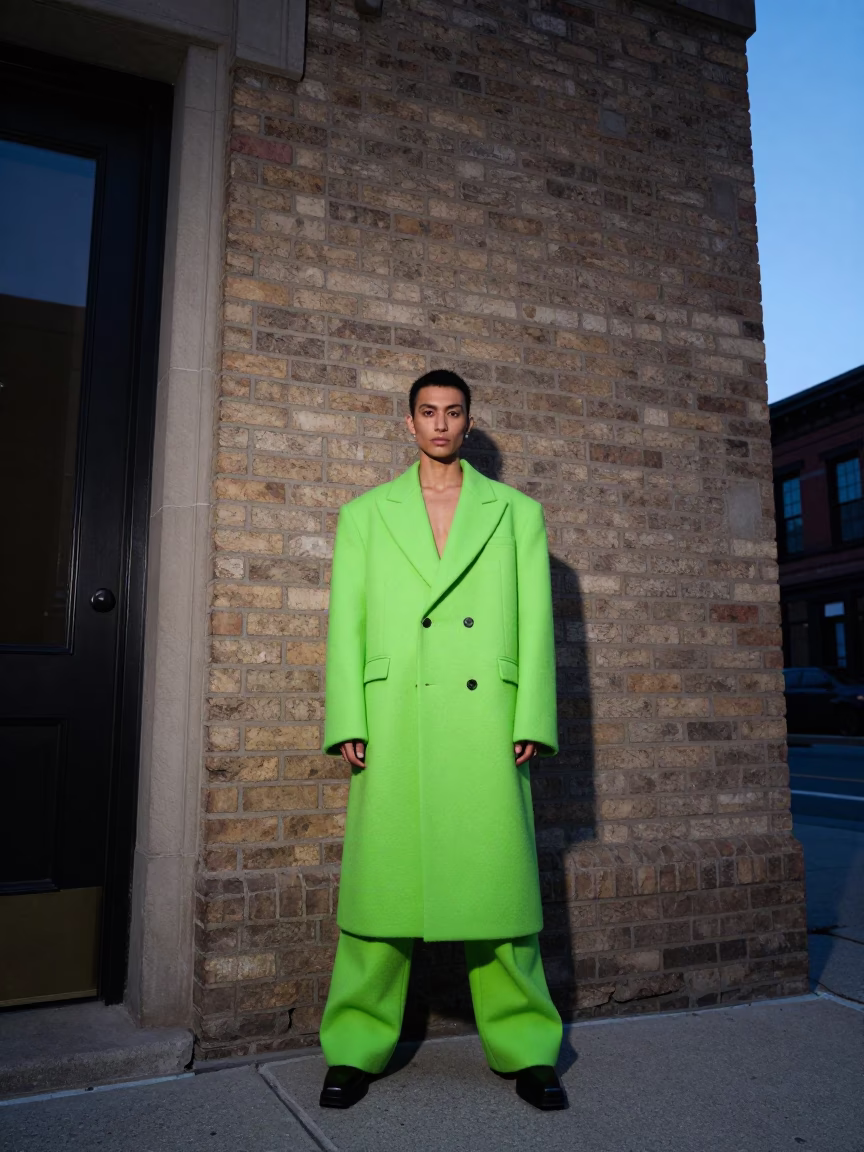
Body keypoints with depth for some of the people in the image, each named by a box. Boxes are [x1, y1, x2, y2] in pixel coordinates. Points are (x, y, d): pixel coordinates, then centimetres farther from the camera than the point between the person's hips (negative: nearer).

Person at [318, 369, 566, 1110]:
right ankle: (357, 1048, 18)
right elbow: (346, 623, 8)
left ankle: (525, 1048, 19)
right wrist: (347, 723, -2)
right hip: (393, 721, 1)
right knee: (382, 874, 3)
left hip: (486, 720, 0)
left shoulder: (517, 512, 14)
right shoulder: (365, 514, 15)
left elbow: (535, 623, 7)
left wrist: (533, 721, -3)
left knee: (497, 876, 3)